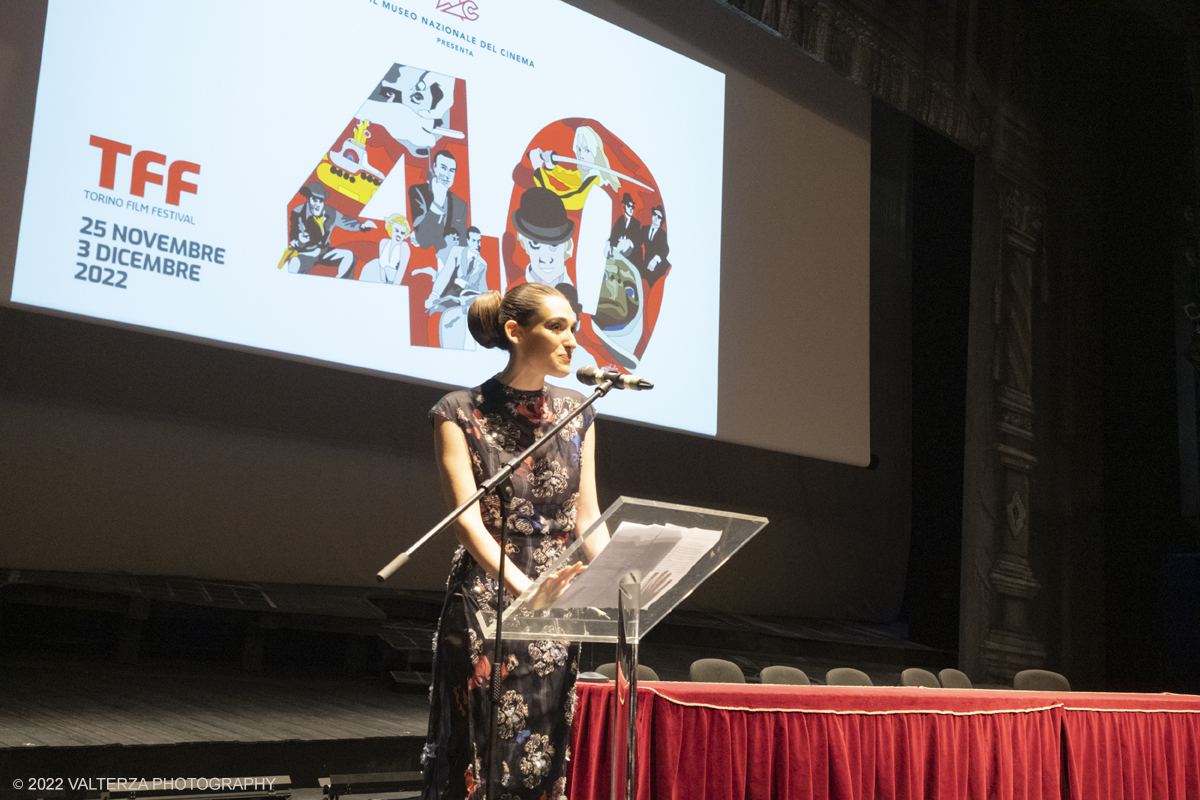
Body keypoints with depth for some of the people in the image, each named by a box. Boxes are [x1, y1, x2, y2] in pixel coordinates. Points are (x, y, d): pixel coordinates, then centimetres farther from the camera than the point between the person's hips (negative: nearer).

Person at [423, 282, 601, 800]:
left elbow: (586, 516, 7)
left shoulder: (576, 413, 9)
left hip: (559, 605, 5)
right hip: (485, 598, -4)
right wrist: (522, 586, -30)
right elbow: (467, 519, -15)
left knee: (545, 759, 8)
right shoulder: (460, 413, -6)